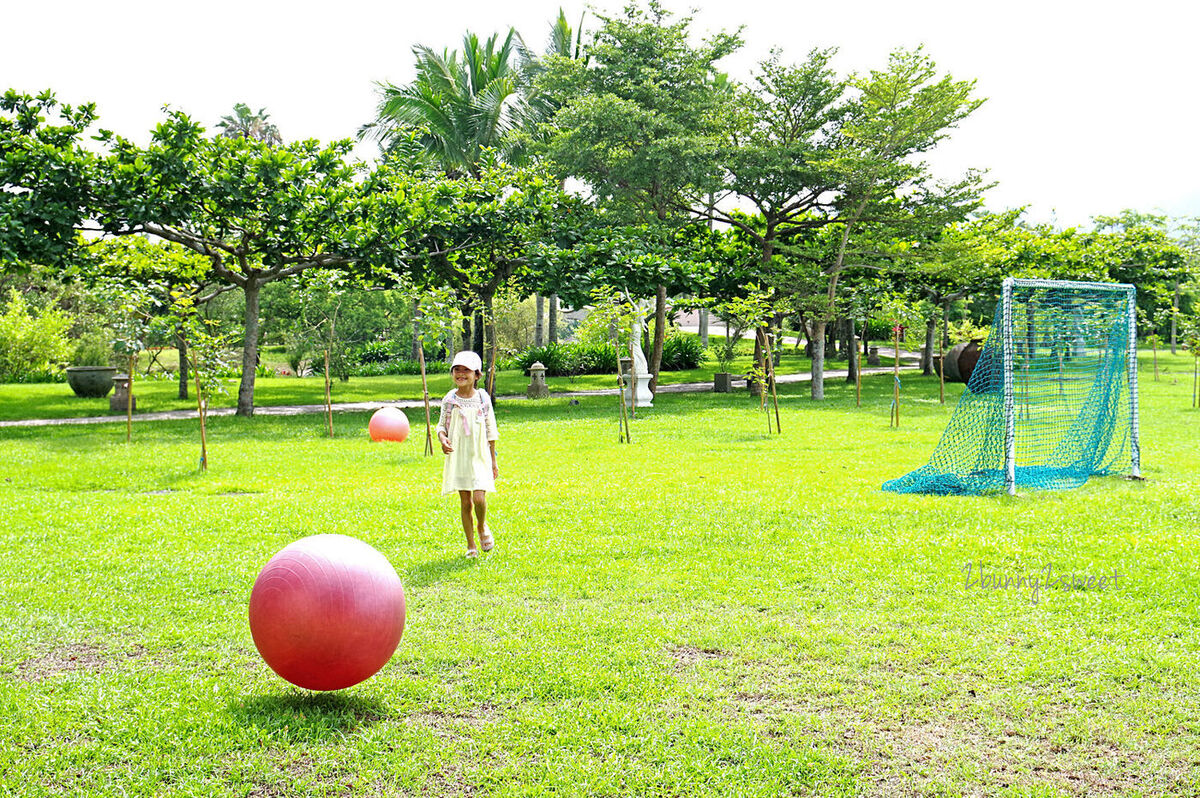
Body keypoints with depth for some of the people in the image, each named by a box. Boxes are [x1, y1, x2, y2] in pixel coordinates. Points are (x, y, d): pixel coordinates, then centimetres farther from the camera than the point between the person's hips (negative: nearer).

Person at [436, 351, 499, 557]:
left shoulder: (483, 399, 0)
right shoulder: (449, 400, 1)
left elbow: (491, 431, 6)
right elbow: (441, 426, 10)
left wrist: (493, 461, 8)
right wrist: (442, 439, -14)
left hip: (479, 456, -1)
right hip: (457, 456, 1)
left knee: (479, 498, -15)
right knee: (465, 501, 3)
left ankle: (482, 527, 18)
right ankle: (471, 544, 16)